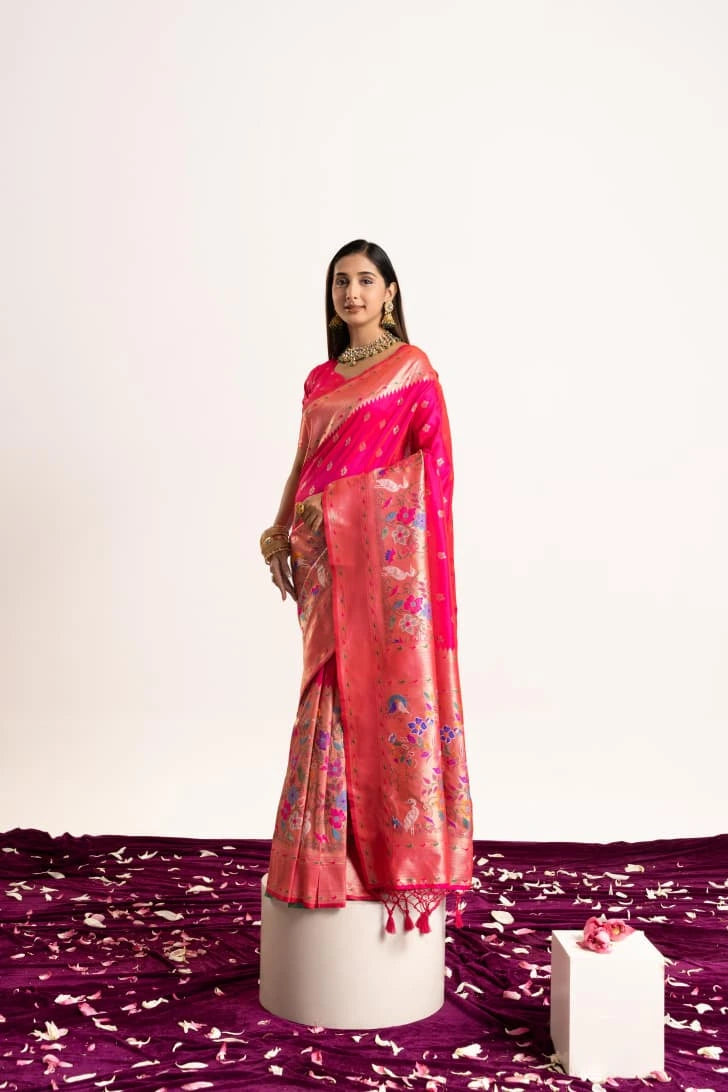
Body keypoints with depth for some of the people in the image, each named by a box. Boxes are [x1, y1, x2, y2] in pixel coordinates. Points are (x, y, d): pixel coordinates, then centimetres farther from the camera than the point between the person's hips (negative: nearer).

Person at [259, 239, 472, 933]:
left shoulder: (411, 367, 2)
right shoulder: (321, 379, 20)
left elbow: (431, 454, -7)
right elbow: (303, 465, 19)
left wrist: (340, 501, -12)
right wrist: (279, 535, 10)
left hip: (385, 547, -5)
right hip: (326, 556, 6)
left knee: (387, 688, -6)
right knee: (333, 692, 6)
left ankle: (400, 848, 3)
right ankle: (333, 853, 13)